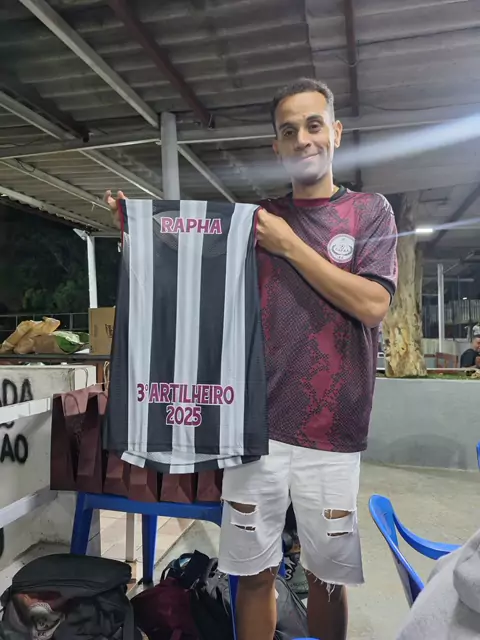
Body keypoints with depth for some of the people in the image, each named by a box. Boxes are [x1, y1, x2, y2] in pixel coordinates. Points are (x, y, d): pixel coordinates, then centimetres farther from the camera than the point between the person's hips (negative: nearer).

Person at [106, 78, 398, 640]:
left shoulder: (369, 211, 5)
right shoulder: (257, 220, 9)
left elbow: (372, 305, -9)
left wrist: (289, 245, -10)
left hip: (331, 434, -1)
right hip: (257, 425, 2)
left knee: (327, 577, 15)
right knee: (255, 573, 12)